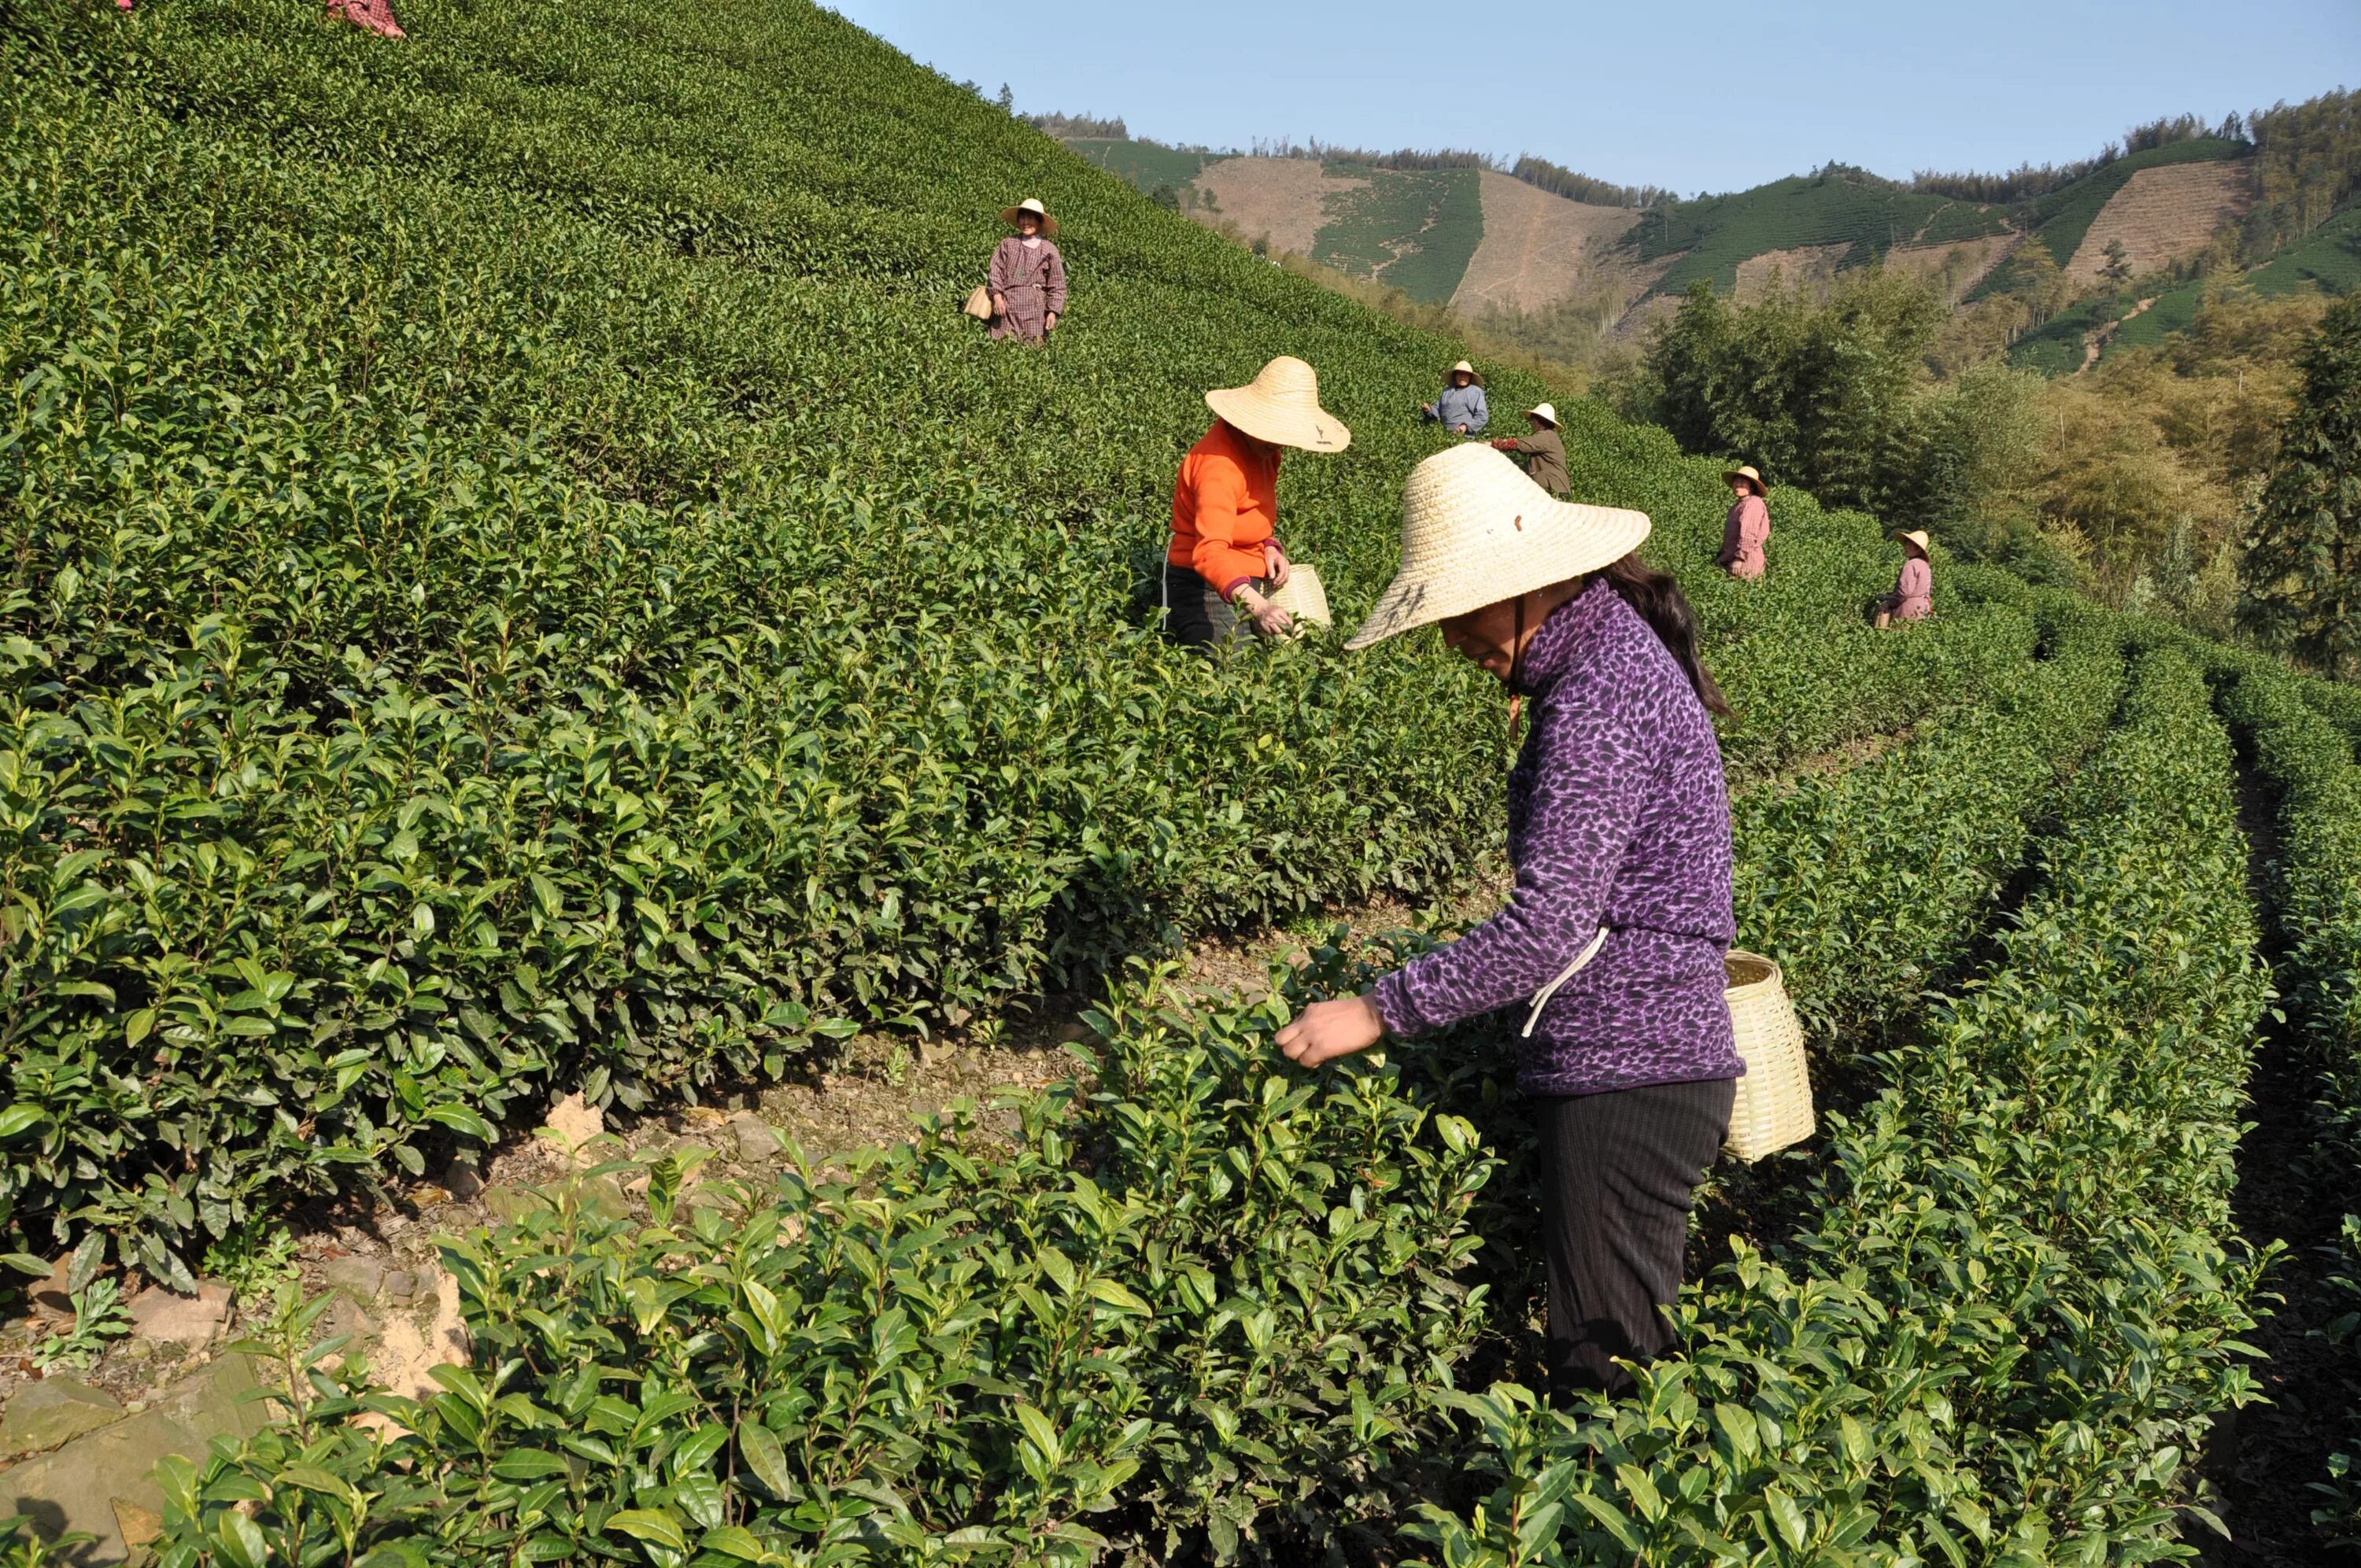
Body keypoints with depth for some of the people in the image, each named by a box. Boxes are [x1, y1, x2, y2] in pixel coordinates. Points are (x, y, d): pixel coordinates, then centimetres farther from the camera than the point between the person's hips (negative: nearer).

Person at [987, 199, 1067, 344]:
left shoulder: (1049, 250, 4)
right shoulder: (1008, 244, 8)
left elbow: (1057, 285, 5)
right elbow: (996, 270, 5)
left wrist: (1053, 312, -3)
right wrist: (997, 296, -9)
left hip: (1035, 308, -1)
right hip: (1008, 305, 1)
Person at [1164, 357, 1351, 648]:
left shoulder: (1262, 447, 4)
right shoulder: (1219, 465, -25)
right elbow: (1209, 552, -36)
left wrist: (1269, 545, 0)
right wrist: (1256, 606, -49)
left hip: (1252, 581, 9)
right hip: (1207, 588, -9)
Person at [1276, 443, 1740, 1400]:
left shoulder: (1598, 700, -20)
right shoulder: (1618, 651, 12)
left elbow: (1548, 927, -25)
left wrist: (1377, 1011, -20)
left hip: (1627, 1072, -10)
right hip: (1650, 1060, 10)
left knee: (1605, 1367, -1)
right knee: (1633, 1344, 17)